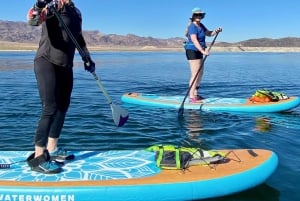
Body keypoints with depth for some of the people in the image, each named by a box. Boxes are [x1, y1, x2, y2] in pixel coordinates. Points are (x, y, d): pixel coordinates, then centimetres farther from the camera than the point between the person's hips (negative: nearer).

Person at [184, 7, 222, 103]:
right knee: (195, 75, -14)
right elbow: (194, 41, -27)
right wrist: (203, 51, -36)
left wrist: (216, 31, 2)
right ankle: (191, 97, -14)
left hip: (198, 52, 10)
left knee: (200, 73, 15)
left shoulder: (200, 25, 13)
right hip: (192, 51, -10)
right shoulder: (192, 27, -16)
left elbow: (209, 33, 23)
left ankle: (195, 94, 23)